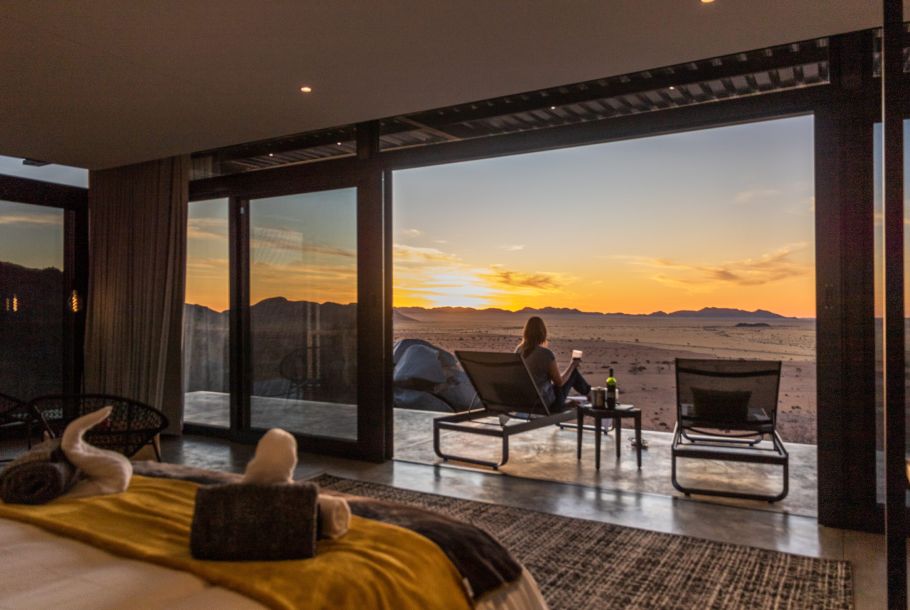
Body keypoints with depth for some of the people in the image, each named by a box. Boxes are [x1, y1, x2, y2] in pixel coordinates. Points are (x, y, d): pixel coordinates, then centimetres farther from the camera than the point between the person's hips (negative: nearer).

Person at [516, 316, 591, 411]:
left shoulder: (518, 351, -7)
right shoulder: (546, 354, -24)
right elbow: (559, 382, -10)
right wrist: (572, 365, 5)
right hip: (547, 404, -5)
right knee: (573, 371, 17)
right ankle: (587, 391, 45)